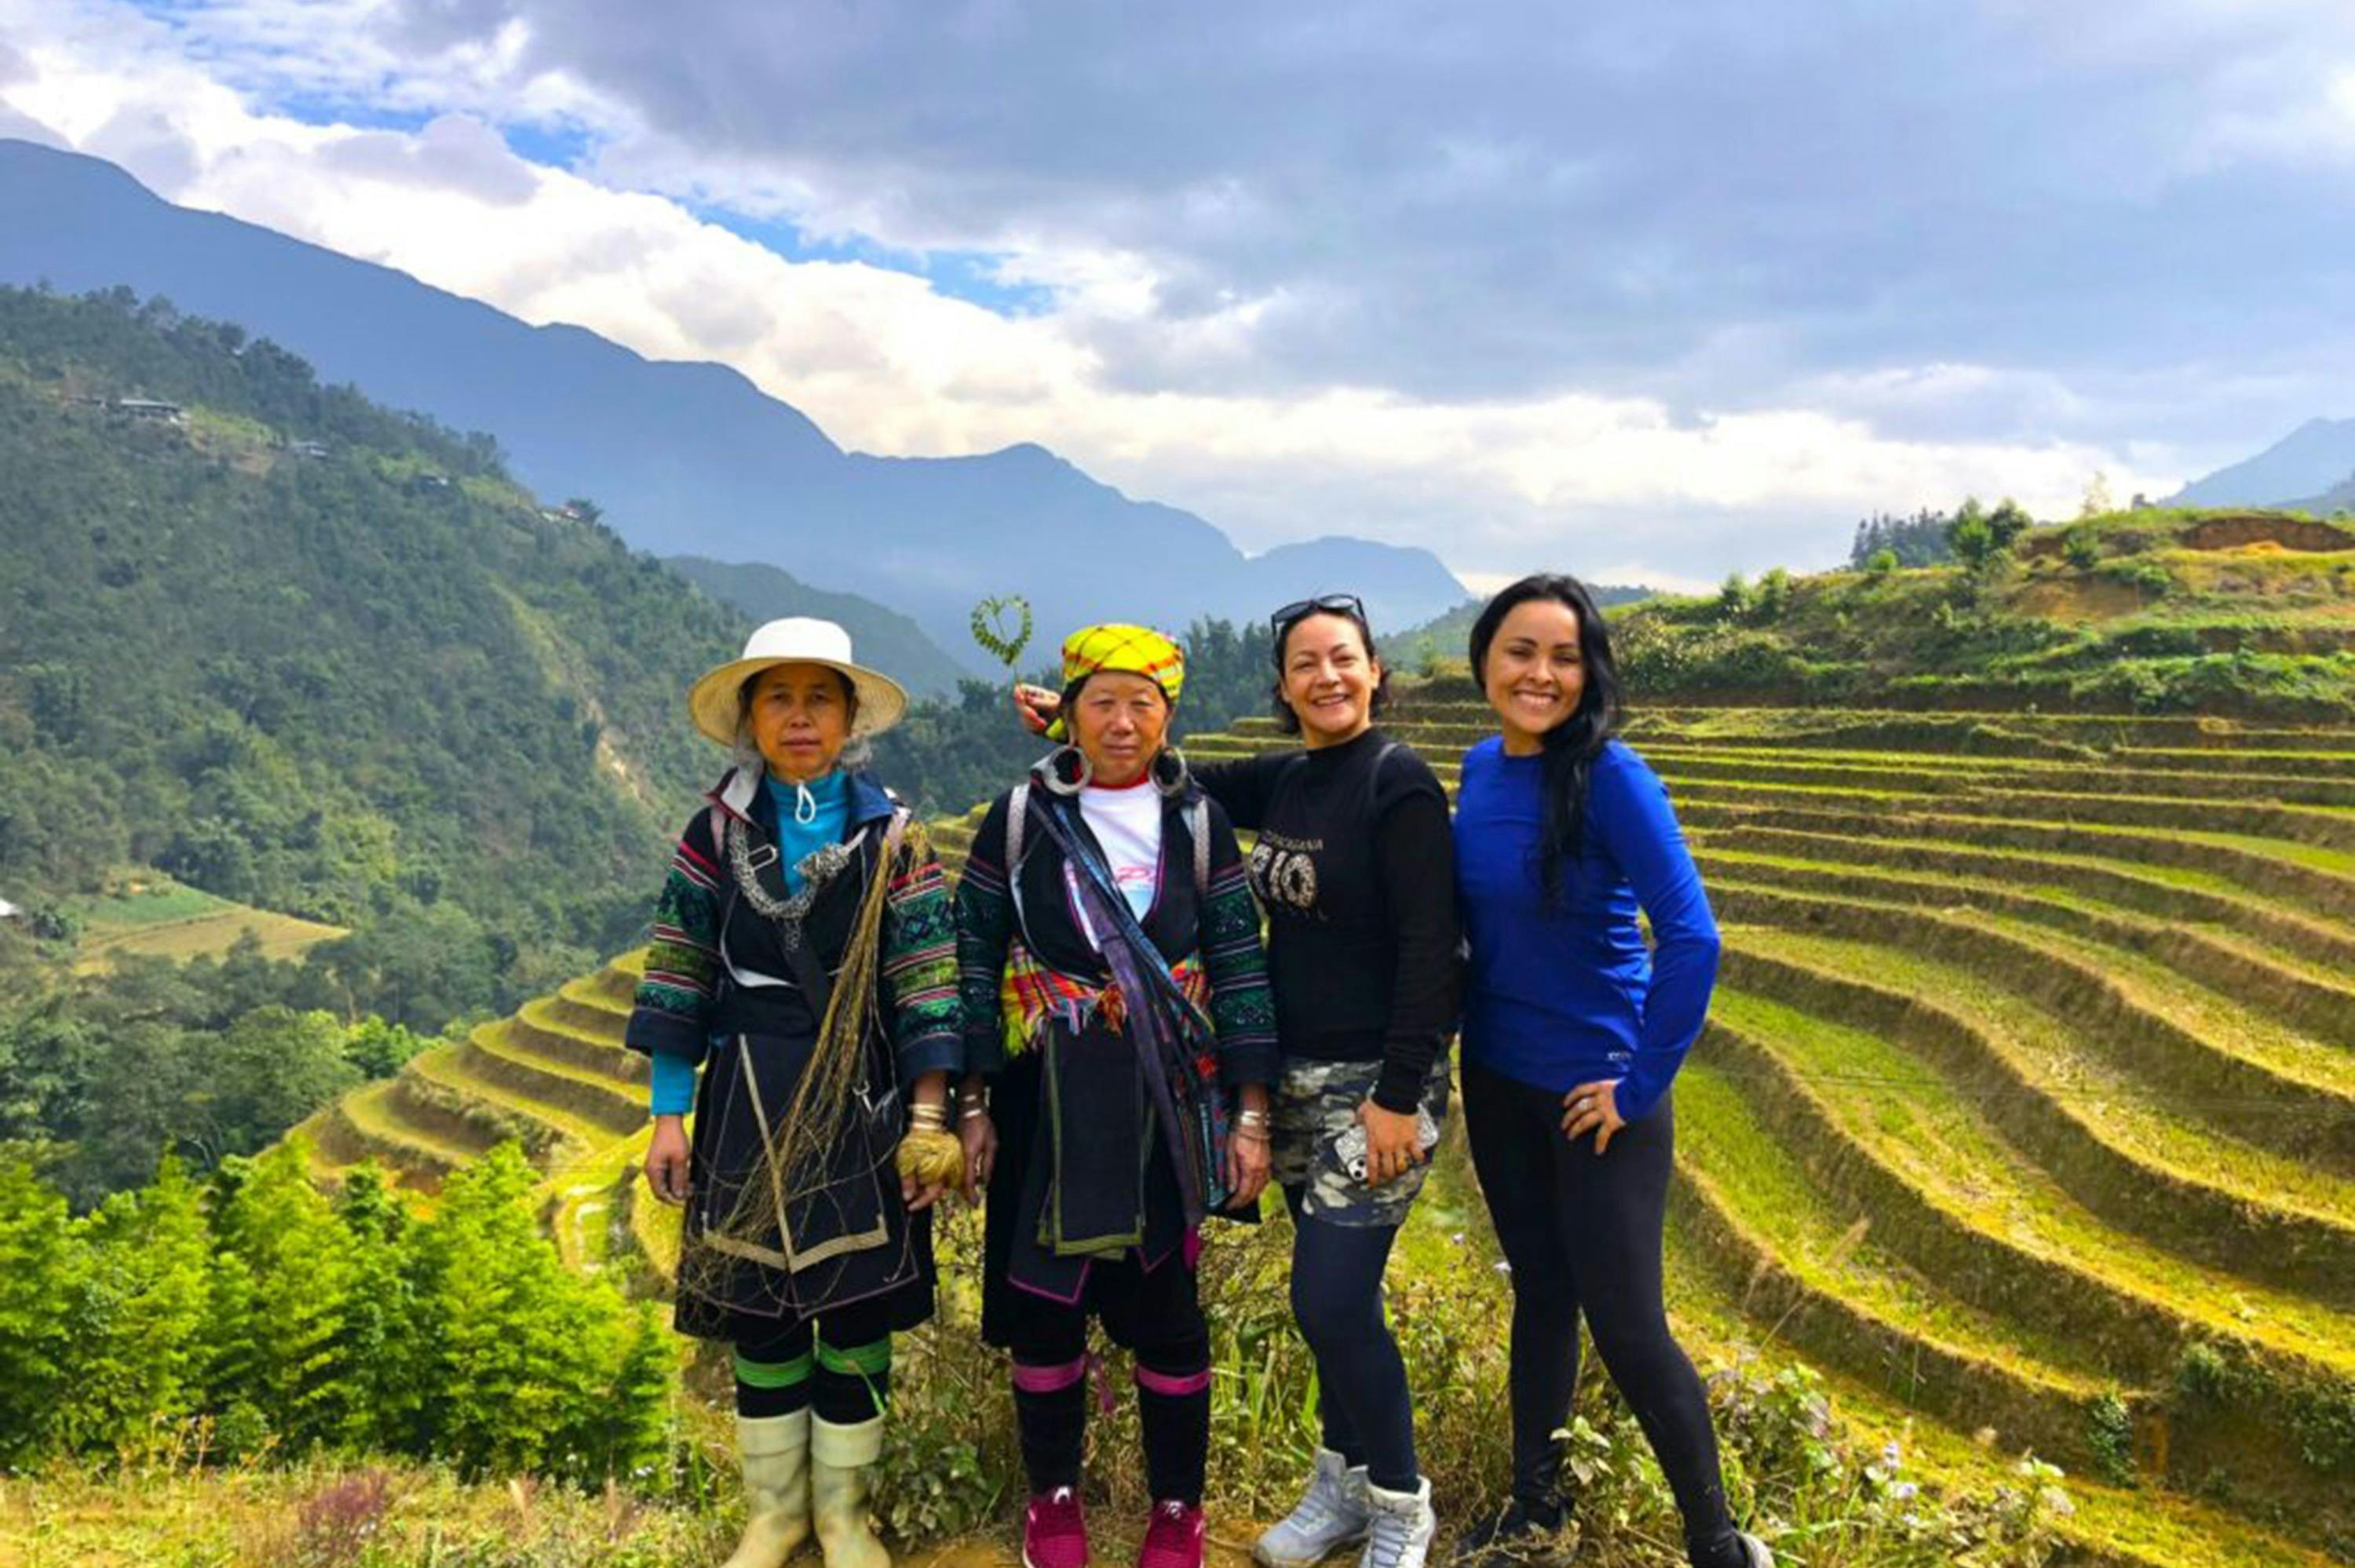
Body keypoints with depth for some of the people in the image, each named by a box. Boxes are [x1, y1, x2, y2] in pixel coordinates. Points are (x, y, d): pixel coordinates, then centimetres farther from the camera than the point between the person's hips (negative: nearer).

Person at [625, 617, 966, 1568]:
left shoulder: (891, 836, -1)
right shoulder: (715, 833, 2)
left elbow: (926, 986, -4)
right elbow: (680, 980, 3)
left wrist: (926, 1120, -9)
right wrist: (667, 1116, -1)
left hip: (862, 1100, -1)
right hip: (748, 1101, 1)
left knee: (859, 1305, 5)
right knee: (757, 1309, 8)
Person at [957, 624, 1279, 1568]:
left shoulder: (1196, 823, 2)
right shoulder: (1021, 816, 0)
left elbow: (1241, 970, 2)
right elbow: (976, 961, 1)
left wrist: (1250, 1115, -2)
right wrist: (974, 1103, -2)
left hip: (1166, 1101, 0)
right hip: (1047, 1099, 0)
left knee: (1164, 1303, 7)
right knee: (1042, 1296, 8)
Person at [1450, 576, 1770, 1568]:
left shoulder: (1611, 778, -20)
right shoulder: (1480, 769, 0)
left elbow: (1691, 939, -25)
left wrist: (1642, 1084, -20)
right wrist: (1468, 1031, 11)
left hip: (1596, 1090, -6)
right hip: (1497, 1078, 6)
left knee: (1624, 1325, 0)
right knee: (1538, 1290, 19)